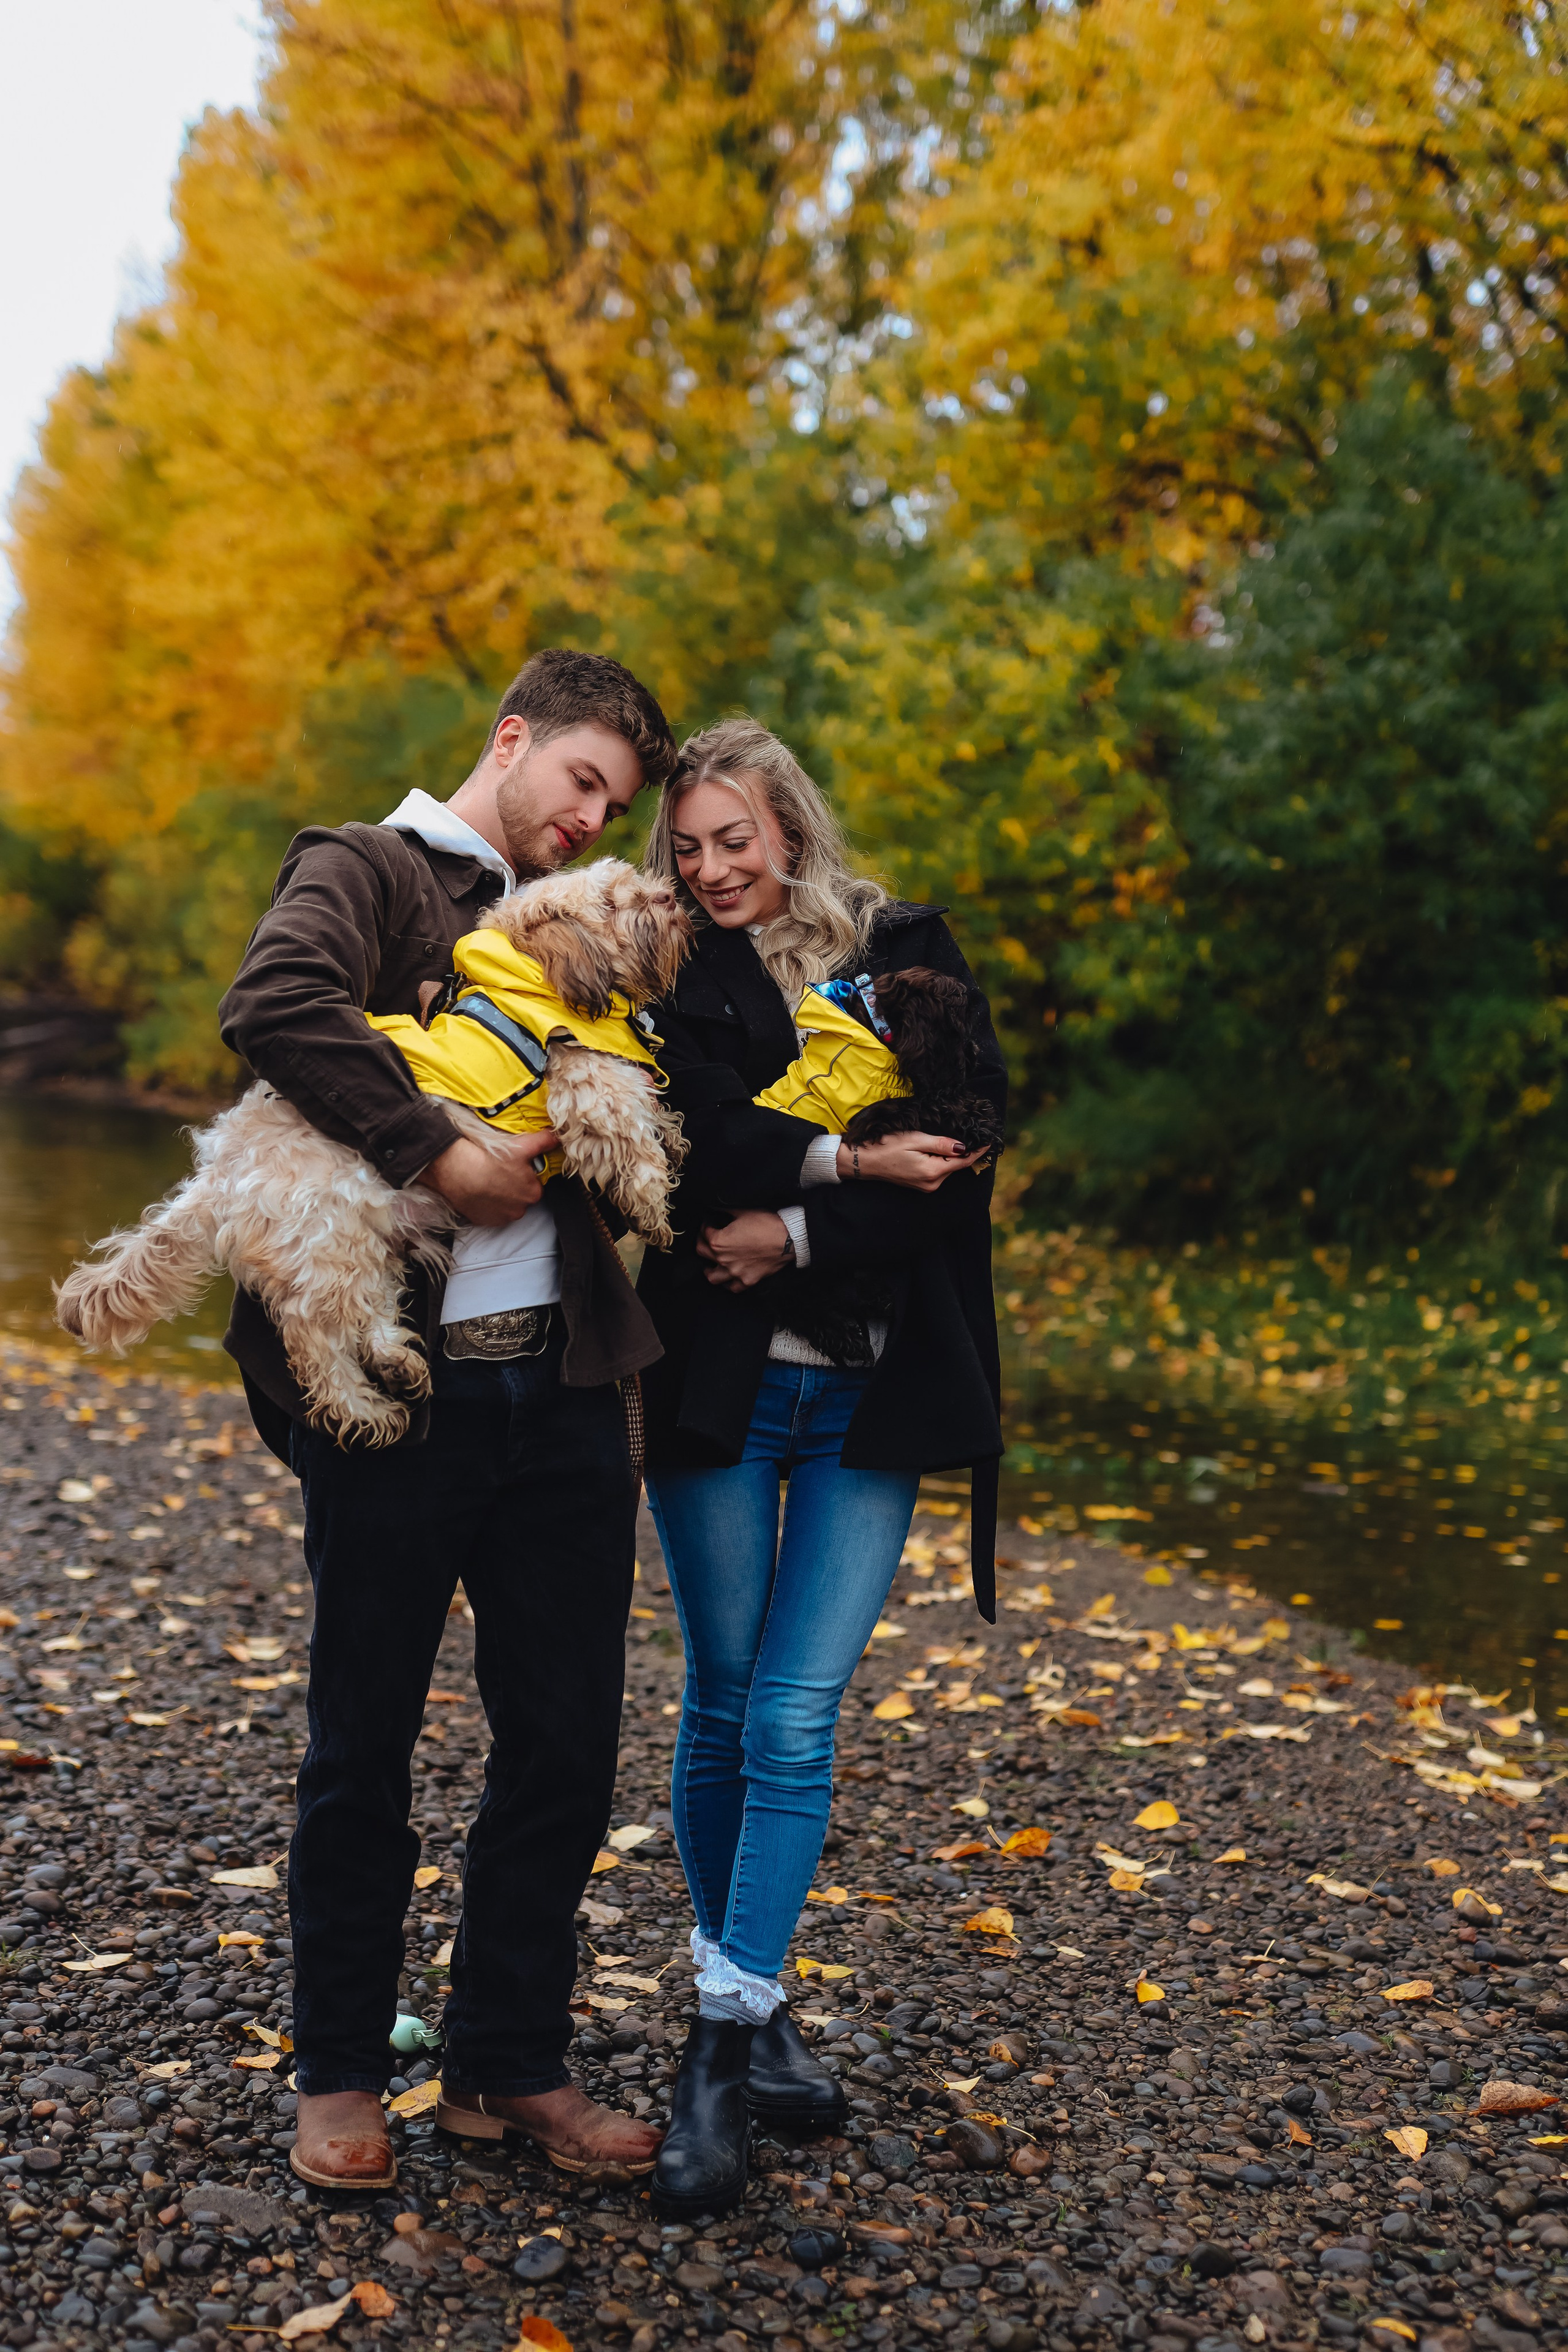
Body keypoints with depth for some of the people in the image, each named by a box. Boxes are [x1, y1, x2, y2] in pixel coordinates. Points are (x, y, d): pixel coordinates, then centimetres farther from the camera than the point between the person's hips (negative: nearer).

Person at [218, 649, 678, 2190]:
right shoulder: (366, 872, 1)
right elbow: (275, 1006, -21)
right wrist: (439, 1153, -22)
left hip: (562, 1386, 6)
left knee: (565, 1743, 10)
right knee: (364, 1745, 8)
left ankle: (509, 2064, 26)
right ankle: (340, 2075, 25)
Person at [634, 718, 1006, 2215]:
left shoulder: (909, 953, 6)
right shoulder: (675, 978, 4)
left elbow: (965, 1135, -7)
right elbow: (694, 1146, -12)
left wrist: (799, 1231, -14)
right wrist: (845, 1160, -20)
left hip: (872, 1390, 0)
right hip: (716, 1379, 0)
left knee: (794, 1720, -3)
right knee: (723, 1708, 8)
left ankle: (726, 2039, 6)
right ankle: (751, 2004, 24)